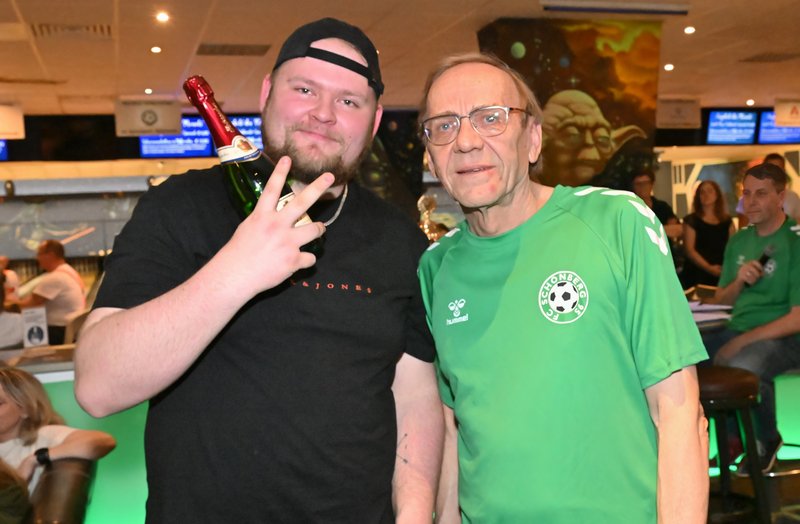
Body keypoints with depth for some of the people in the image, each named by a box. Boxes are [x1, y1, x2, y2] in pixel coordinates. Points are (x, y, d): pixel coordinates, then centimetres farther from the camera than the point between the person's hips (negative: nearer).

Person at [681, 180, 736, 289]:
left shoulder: (727, 221, 14)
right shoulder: (691, 220, 3)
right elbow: (689, 250, -5)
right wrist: (709, 268, -18)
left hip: (721, 275, 3)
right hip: (697, 275, -3)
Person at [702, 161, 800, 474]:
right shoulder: (739, 241, 11)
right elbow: (720, 303, 15)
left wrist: (742, 341, -19)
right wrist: (738, 283, -7)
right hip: (737, 330, 6)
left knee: (740, 367, -37)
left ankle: (767, 440, -3)